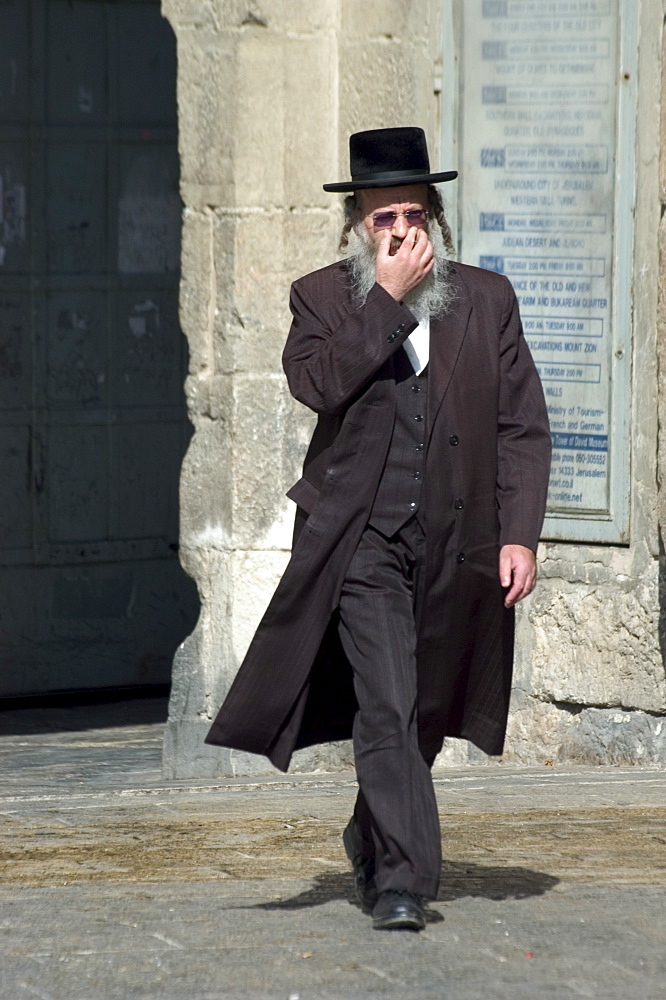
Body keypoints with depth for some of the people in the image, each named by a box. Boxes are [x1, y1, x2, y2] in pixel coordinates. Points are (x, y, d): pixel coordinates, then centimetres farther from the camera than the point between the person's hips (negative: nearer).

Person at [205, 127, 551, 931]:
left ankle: (371, 845, 37)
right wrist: (388, 298, -16)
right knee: (386, 708, -15)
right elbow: (317, 382, -18)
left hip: (455, 547, 3)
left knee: (421, 716, 14)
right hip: (363, 540, -3)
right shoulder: (322, 297, 2)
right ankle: (403, 880, -13)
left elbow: (523, 427, 5)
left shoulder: (487, 299, 7)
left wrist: (520, 535, -4)